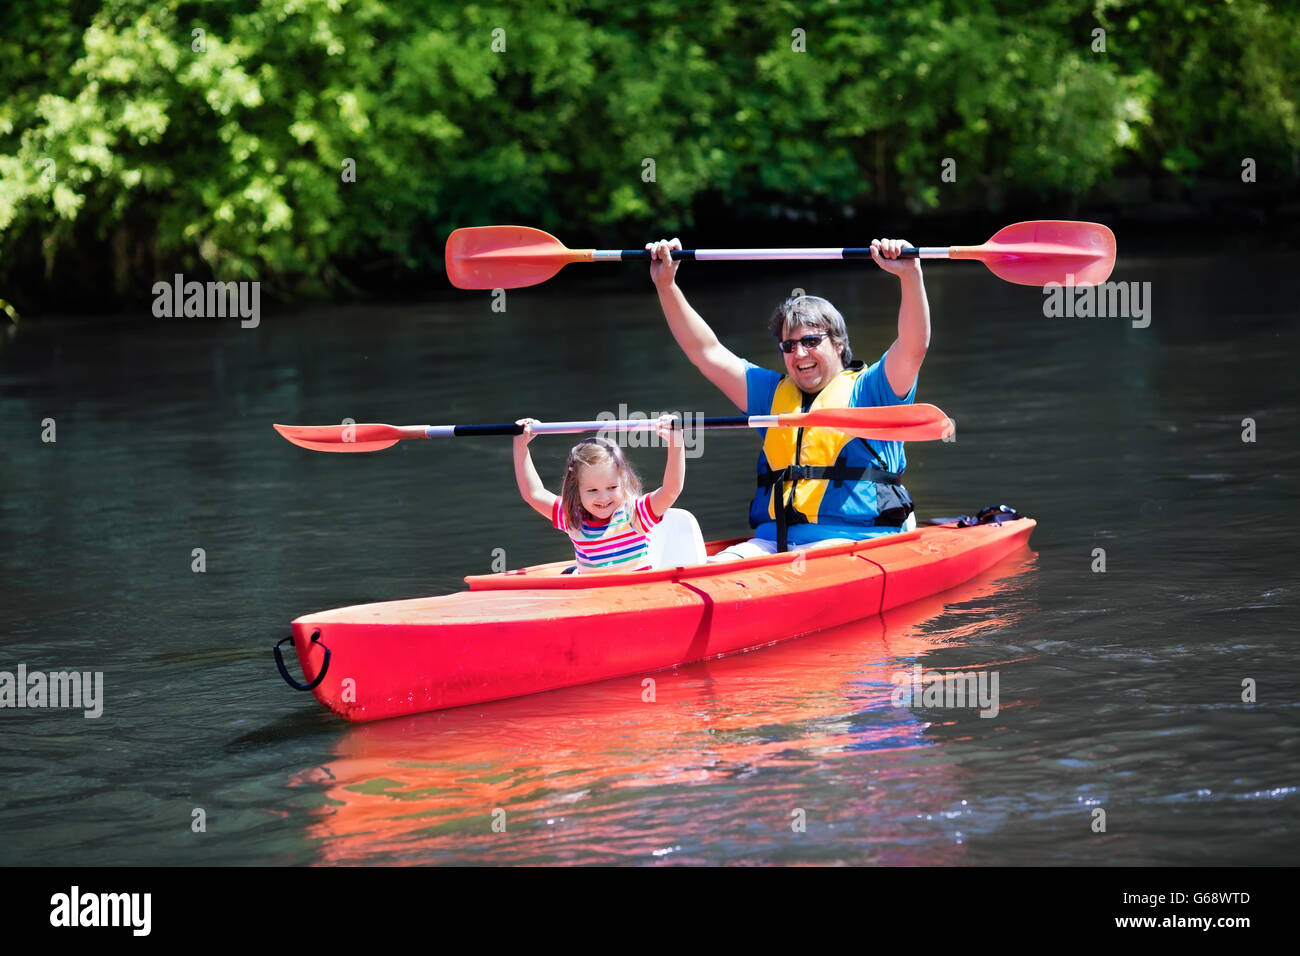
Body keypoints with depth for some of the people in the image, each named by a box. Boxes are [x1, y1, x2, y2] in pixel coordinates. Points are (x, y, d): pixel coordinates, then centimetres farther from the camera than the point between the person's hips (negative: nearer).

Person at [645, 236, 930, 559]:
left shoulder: (867, 390, 7)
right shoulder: (774, 394, 23)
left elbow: (914, 347, -9)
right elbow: (706, 352, 23)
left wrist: (910, 276, -23)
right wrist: (666, 285, 15)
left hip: (854, 542, -5)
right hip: (772, 541, 5)